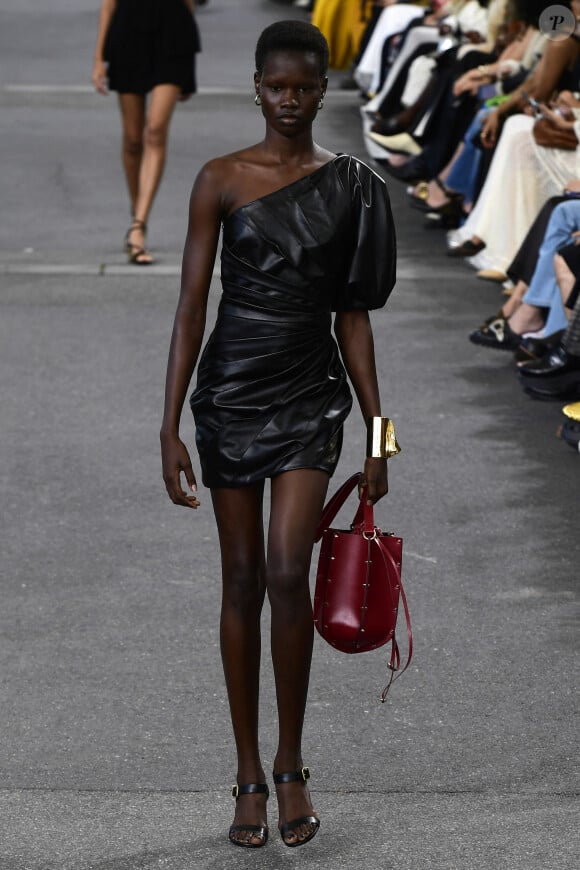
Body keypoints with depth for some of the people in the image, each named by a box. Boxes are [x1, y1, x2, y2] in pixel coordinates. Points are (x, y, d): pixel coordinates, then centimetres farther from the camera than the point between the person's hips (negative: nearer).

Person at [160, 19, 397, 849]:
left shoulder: (350, 184, 3)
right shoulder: (221, 180, -2)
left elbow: (353, 314, 6)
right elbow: (191, 306, -4)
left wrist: (377, 435, 5)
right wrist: (170, 428, -9)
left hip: (310, 393, 0)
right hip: (230, 391, 0)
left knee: (288, 574, -12)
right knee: (242, 580, 5)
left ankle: (292, 767, 4)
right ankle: (250, 775, 14)